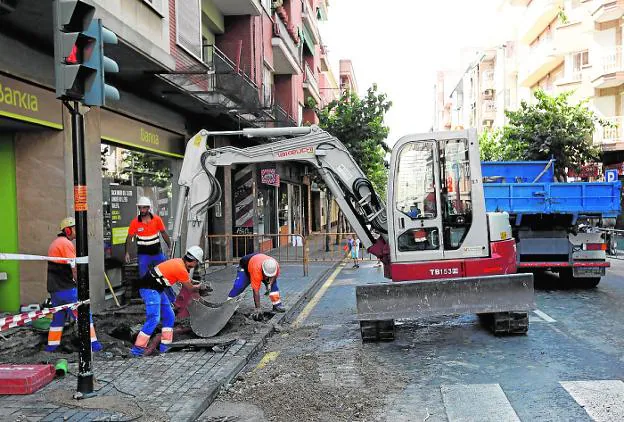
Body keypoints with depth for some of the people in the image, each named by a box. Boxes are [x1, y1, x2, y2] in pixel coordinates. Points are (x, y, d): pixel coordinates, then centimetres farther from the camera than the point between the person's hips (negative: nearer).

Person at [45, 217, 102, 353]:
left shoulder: (55, 243, 18)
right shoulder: (66, 243, -13)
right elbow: (74, 267, -18)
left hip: (54, 288, 9)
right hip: (67, 288, -9)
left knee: (58, 317, 18)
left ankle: (51, 345, 23)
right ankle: (93, 344, -5)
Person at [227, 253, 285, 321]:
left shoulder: (275, 265, -33)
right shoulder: (257, 270, -46)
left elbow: (275, 275, -5)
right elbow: (256, 291, -41)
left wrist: (270, 283, -23)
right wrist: (258, 308, -40)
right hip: (245, 266, -4)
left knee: (273, 284, -9)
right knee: (238, 286, -22)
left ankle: (277, 304, 1)